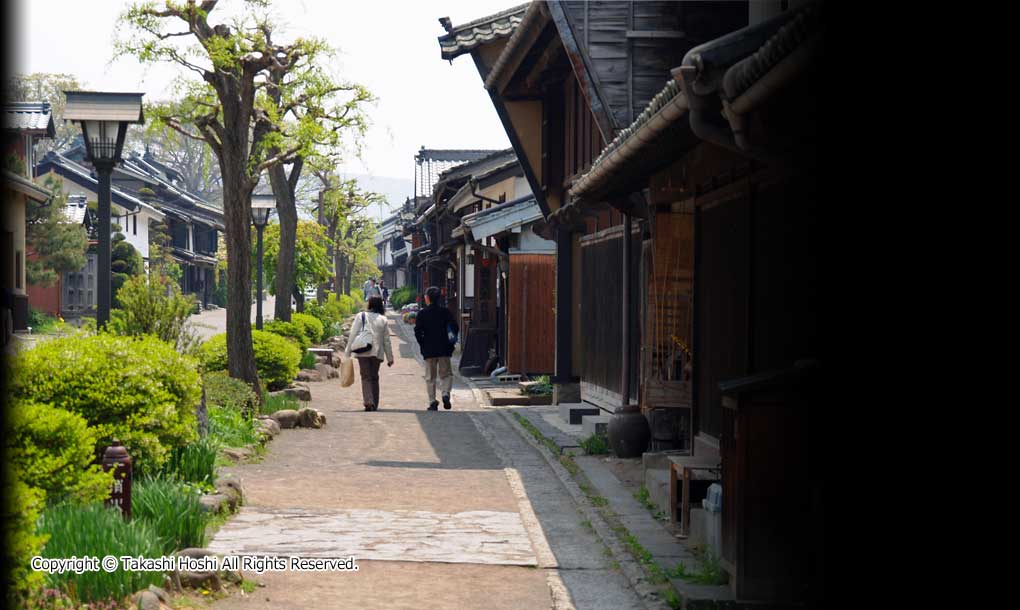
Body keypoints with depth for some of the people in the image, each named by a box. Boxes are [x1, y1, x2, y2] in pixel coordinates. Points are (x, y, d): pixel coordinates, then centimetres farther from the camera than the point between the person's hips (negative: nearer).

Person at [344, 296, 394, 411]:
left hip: (363, 352, -2)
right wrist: (390, 358, 13)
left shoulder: (361, 317, -1)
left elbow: (353, 335, -3)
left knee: (366, 377, 0)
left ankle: (368, 401, -19)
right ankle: (374, 404, 15)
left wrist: (347, 353, 1)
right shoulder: (383, 320, 5)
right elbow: (386, 340, 7)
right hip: (377, 353, 2)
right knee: (374, 378, 13)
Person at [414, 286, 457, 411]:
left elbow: (418, 331, -8)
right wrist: (451, 343, 10)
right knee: (446, 374, 11)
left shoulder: (422, 314, -4)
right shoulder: (445, 312, 1)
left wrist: (423, 345, 3)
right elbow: (454, 328, -1)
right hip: (444, 349, 1)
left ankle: (432, 402, 3)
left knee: (430, 377, 7)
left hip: (428, 350, -1)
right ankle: (445, 393, -13)